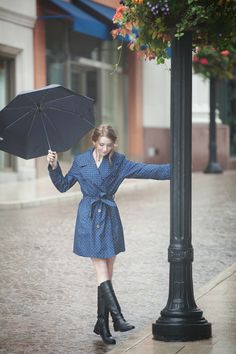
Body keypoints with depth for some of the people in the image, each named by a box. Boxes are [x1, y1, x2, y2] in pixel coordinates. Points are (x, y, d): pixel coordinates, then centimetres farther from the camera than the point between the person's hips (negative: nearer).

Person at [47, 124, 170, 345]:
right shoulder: (81, 161, 3)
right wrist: (54, 166, -3)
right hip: (89, 218, -2)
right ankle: (117, 318, -16)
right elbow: (63, 186, 12)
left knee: (107, 273, 3)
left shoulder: (118, 161, 4)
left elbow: (145, 170, 0)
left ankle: (102, 324, 9)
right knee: (102, 271, -9)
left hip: (109, 218, 2)